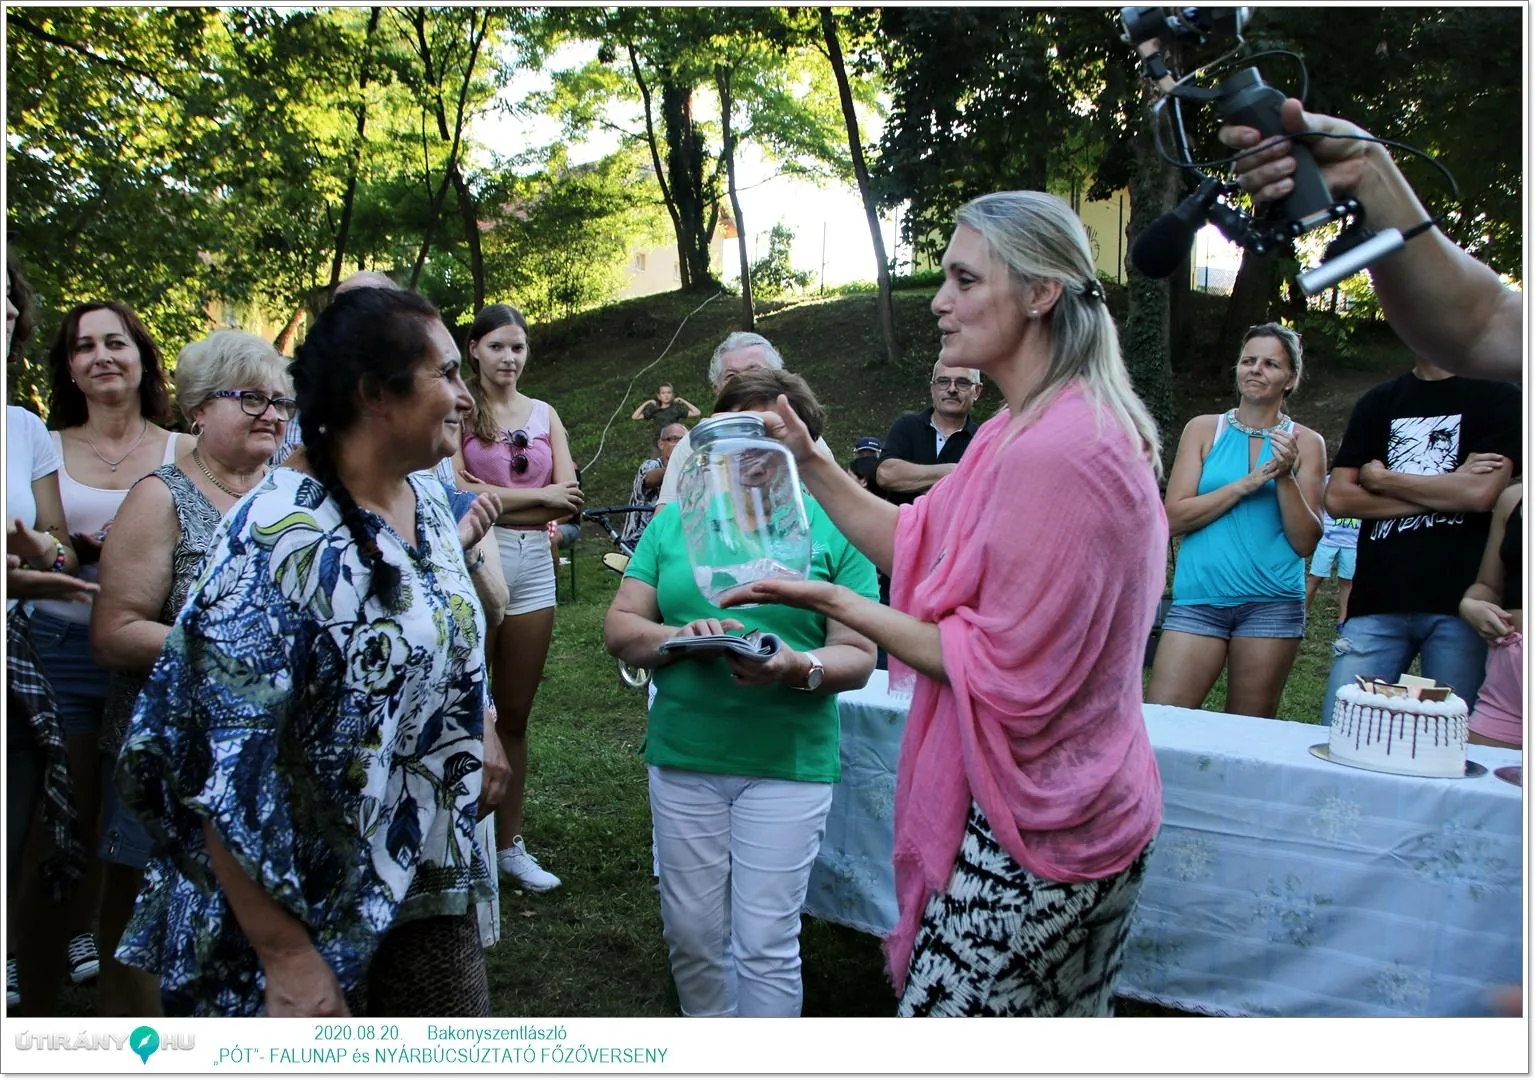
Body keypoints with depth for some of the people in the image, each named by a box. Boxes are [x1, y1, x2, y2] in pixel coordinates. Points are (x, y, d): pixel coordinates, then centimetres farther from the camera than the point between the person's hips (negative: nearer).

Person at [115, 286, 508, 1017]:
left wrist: (480, 734, 13)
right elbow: (226, 773, -24)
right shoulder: (282, 536, -24)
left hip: (429, 885, 7)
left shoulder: (428, 500, -1)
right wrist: (287, 957, -21)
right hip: (309, 907, -7)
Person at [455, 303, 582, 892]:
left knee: (515, 714, 11)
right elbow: (456, 493, -12)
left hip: (534, 564, 4)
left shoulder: (544, 414, 14)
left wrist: (491, 497, -6)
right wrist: (539, 496, -7)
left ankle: (510, 844, 21)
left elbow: (569, 499, 3)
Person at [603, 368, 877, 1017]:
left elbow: (858, 656, -4)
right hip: (682, 754, 3)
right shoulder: (674, 521, 8)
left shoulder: (832, 528, 0)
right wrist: (680, 637, -17)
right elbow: (620, 628, 4)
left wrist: (795, 667, -25)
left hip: (788, 762, -3)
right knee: (691, 936, 14)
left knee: (766, 945, 2)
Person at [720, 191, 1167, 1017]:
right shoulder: (1028, 429, 10)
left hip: (1030, 831, -10)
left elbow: (1003, 671, -23)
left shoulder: (1057, 452, -24)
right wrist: (809, 462, 2)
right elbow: (918, 545, 10)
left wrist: (833, 602, -18)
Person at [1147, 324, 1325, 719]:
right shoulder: (1203, 429, 7)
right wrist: (1248, 483, -10)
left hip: (1271, 603, 0)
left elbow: (1306, 542, 2)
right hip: (1199, 598, 0)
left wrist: (1286, 477, -11)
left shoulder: (1306, 443, 7)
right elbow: (1174, 517, -3)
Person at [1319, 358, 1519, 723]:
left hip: (1458, 603, -2)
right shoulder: (1379, 402, 16)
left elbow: (1481, 493, -9)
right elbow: (1337, 498, 5)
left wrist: (1383, 479, 1)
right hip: (1377, 600, 2)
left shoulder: (1499, 399, 7)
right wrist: (1447, 492, -4)